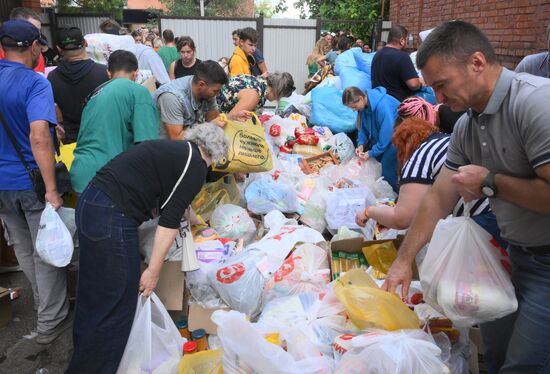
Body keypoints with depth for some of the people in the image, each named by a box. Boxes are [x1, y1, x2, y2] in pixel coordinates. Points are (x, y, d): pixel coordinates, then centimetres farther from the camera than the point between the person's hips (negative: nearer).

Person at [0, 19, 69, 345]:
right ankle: (51, 322, 18)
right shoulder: (35, 83, -18)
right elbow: (39, 137, -30)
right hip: (31, 180, -7)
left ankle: (47, 301, 39)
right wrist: (51, 189, -28)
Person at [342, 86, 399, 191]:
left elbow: (386, 133, -29)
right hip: (379, 135, 8)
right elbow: (363, 127, 5)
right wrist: (361, 144, -10)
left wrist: (371, 153, -22)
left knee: (387, 167, -14)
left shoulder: (382, 106, -34)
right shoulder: (364, 105, -8)